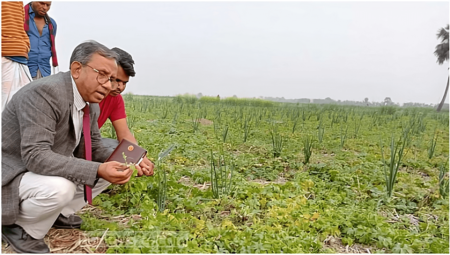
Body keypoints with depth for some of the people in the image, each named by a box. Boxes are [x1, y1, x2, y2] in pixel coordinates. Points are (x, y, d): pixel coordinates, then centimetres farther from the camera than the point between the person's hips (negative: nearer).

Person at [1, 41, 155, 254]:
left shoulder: (91, 103, -2)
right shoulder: (44, 92, -28)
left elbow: (95, 149, 5)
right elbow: (36, 156, -34)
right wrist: (98, 170, -40)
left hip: (51, 173, 8)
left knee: (111, 169, 1)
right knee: (60, 187, -36)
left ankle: (58, 214, 11)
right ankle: (19, 226, -4)